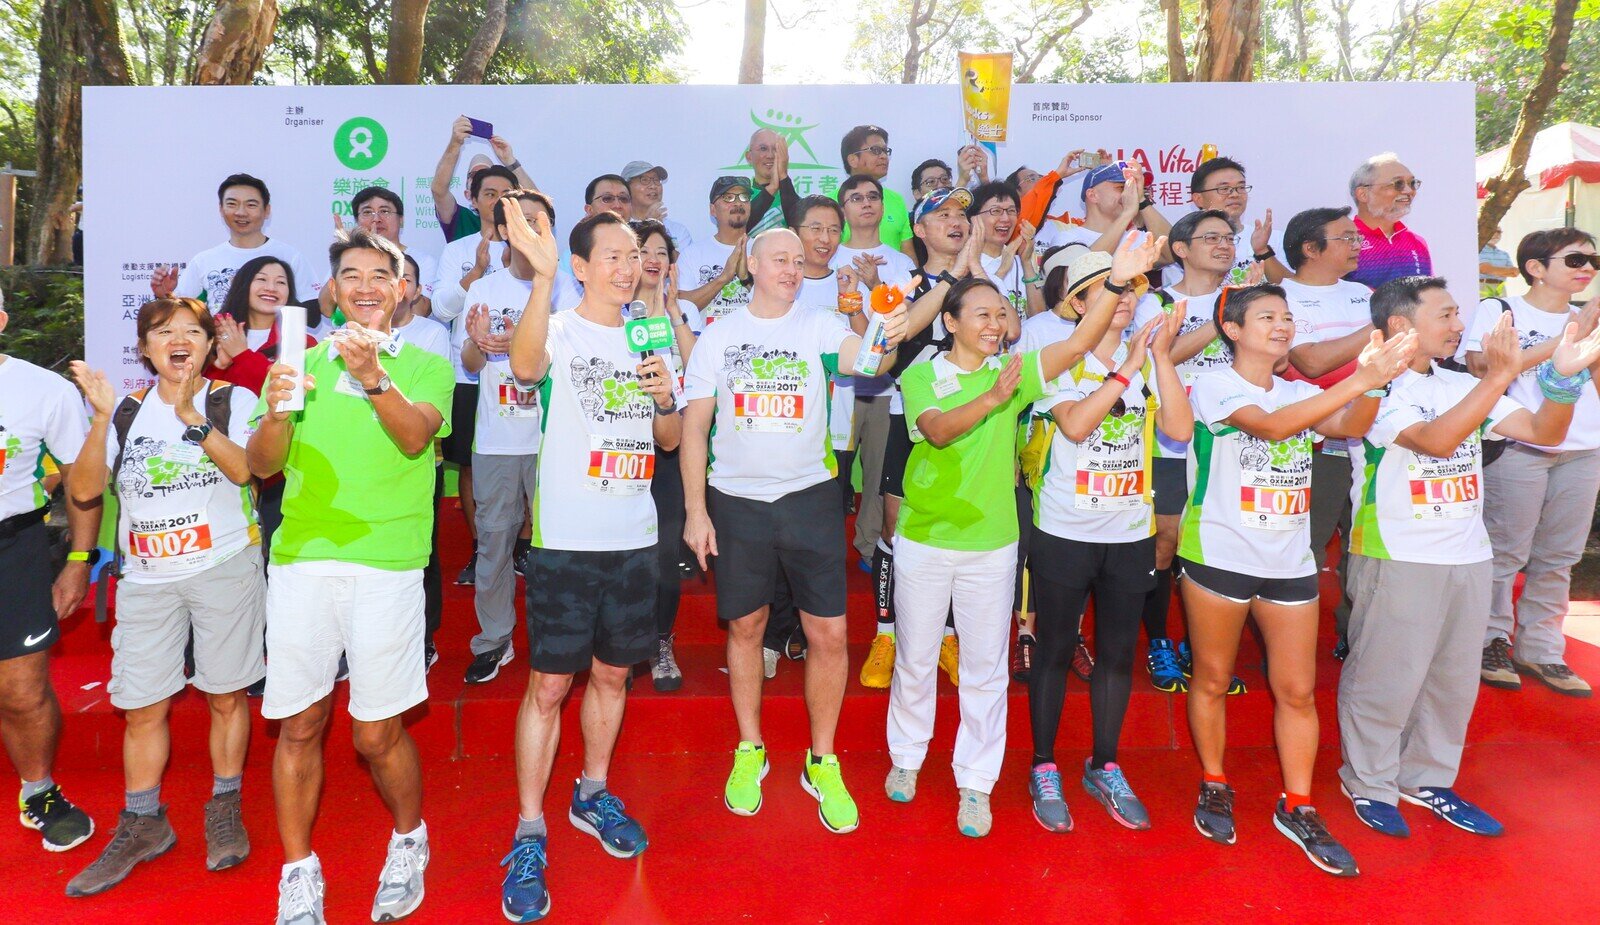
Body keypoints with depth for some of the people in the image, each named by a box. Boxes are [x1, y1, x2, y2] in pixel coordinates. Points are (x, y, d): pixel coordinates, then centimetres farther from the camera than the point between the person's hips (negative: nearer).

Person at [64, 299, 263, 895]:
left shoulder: (234, 400, 1)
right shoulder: (127, 412, 9)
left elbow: (244, 469, -15)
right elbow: (84, 490, -1)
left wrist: (193, 416, -23)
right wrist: (101, 418, -12)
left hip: (225, 567, -3)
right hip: (147, 579, 3)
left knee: (226, 695, 6)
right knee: (141, 707, 7)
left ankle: (225, 812, 22)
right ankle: (142, 825, 23)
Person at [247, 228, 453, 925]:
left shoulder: (425, 365, 6)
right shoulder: (305, 364, 13)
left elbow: (415, 436, -14)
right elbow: (261, 464, 4)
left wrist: (374, 377, -32)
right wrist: (277, 410, -16)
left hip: (387, 561, -2)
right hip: (301, 558, 3)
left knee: (376, 732, 3)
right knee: (299, 723, 7)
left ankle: (409, 841, 29)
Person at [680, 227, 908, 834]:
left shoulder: (819, 326, 0)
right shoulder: (719, 336, 2)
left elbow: (861, 358, -20)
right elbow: (694, 426, 1)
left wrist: (887, 337, -42)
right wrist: (695, 509, -4)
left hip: (809, 496, 0)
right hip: (736, 500, 1)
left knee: (828, 634, 0)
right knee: (745, 626, 12)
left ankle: (822, 763, 20)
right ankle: (750, 751, 32)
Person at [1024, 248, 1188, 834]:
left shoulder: (1148, 359, 4)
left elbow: (1180, 429, -10)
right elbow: (1075, 424, -23)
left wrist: (1162, 355, -14)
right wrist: (1126, 366, -22)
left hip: (1130, 533, 4)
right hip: (1066, 531, -4)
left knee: (1118, 654, 13)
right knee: (1055, 652, 7)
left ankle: (1104, 768, 30)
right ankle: (1044, 770, 23)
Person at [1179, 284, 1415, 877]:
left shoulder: (1300, 392, 11)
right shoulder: (1214, 385, -7)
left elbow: (1350, 427, -9)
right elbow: (1270, 425, -24)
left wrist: (1373, 382, -28)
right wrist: (1358, 380, -30)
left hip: (1289, 560, 5)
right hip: (1219, 555, -5)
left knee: (1298, 690, 7)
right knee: (1212, 678, 10)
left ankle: (1297, 809, 22)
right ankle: (1215, 787, 28)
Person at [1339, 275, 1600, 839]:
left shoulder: (1462, 386, 9)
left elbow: (1543, 432, 5)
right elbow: (1435, 440, -26)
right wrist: (1500, 375, -28)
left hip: (1468, 557, 7)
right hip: (1397, 559, -7)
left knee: (1453, 681, 15)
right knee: (1384, 681, 2)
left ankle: (1428, 779, 31)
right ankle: (1370, 786, 19)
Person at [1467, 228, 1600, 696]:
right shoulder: (1499, 310, 0)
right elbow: (1483, 365, -15)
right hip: (1517, 447, -6)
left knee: (1559, 557, 9)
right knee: (1505, 553, -3)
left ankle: (1540, 650, 19)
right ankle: (1490, 642, 12)